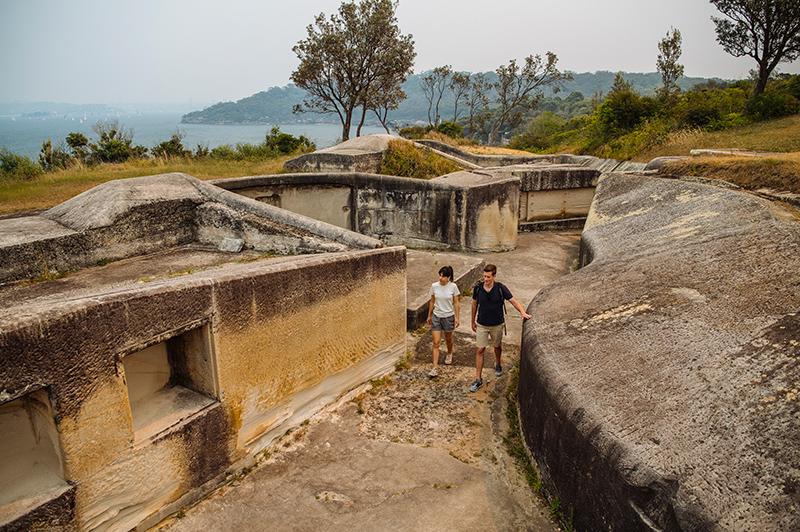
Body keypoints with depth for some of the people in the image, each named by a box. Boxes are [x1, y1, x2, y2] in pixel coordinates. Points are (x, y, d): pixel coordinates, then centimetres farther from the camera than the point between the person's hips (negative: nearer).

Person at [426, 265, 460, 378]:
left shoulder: (453, 286, -12)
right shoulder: (434, 286, -8)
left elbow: (456, 303, -4)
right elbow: (432, 302, 5)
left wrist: (457, 317, -6)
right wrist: (429, 316, 11)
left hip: (448, 316, -1)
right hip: (436, 316, 1)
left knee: (448, 339, 20)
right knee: (436, 343, -4)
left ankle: (449, 354, 52)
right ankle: (435, 369, -4)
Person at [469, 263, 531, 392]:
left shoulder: (501, 288, -15)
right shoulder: (478, 288, -10)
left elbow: (513, 301, -12)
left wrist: (523, 312, -30)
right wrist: (473, 322, 11)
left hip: (497, 324, 0)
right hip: (481, 325, 0)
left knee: (497, 346, 20)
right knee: (480, 350, -2)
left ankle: (498, 364, 51)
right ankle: (478, 379, 4)